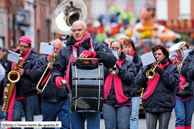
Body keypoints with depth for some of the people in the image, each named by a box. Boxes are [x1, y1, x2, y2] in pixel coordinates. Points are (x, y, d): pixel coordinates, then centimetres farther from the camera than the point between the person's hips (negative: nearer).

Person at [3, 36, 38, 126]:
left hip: (29, 94, -2)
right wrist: (6, 85, 8)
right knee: (15, 117, -7)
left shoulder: (34, 58, 2)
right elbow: (7, 72, 21)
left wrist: (24, 72, -17)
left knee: (29, 118, 5)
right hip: (15, 93, 2)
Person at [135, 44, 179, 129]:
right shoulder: (146, 68, 15)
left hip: (165, 105, -1)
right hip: (150, 105, 1)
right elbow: (137, 83, 4)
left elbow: (175, 83, -6)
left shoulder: (172, 68, 10)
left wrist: (161, 72, -13)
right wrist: (147, 70, -10)